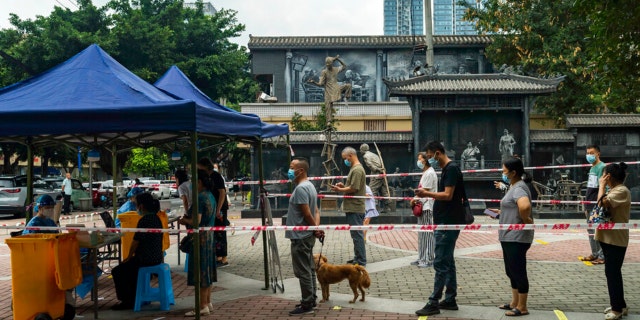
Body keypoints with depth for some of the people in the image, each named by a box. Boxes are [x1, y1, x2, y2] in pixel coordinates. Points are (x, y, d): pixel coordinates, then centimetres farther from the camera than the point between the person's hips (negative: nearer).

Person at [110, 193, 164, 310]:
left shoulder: (144, 220, -20)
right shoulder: (156, 218, 9)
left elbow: (136, 242, -16)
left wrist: (129, 257, 1)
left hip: (146, 259, -10)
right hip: (157, 257, 10)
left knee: (117, 272, 3)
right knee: (129, 267, 28)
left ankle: (127, 301, 9)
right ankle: (133, 297, 30)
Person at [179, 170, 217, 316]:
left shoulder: (200, 197, -19)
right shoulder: (211, 196, 10)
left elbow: (196, 221, -23)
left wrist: (185, 220, -5)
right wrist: (188, 219, 14)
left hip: (200, 237, -10)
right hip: (210, 235, 10)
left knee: (200, 271, -3)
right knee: (206, 270, 16)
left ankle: (203, 306, 2)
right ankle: (208, 302, 24)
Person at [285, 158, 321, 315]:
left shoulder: (301, 188, -19)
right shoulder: (309, 185, 14)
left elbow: (307, 213, -22)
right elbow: (316, 211, 13)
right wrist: (317, 227, 0)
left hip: (300, 236, -10)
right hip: (307, 235, 10)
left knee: (303, 272, -4)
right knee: (309, 269, 16)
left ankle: (307, 305, 2)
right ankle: (310, 300, 25)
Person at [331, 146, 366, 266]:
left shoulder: (357, 170, -16)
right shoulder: (354, 168, 17)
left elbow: (354, 188, -21)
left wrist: (340, 190, -11)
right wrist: (343, 186, 8)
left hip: (355, 208, -10)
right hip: (353, 208, 10)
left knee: (357, 234, -6)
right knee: (356, 234, 16)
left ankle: (361, 261, -1)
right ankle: (358, 257, 25)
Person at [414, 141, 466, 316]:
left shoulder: (451, 169, -14)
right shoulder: (446, 169, 16)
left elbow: (448, 195, -22)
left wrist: (427, 193, -24)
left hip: (448, 224, -10)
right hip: (445, 223, 10)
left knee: (441, 263, -8)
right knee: (447, 262, 13)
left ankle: (433, 303, -6)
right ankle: (450, 300, 19)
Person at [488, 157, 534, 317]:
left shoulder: (519, 188, -18)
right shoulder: (514, 187, 14)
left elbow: (525, 206, -39)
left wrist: (527, 221, -23)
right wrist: (500, 212, 14)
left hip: (517, 238, -11)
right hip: (509, 236, 11)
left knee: (518, 271, -1)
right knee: (511, 271, 17)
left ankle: (522, 307, 8)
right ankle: (515, 302, 28)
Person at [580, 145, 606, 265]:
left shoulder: (602, 167, -11)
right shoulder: (592, 168, 16)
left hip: (597, 206, -9)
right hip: (589, 205, 9)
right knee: (590, 230, 14)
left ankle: (602, 256, 2)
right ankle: (595, 253, 23)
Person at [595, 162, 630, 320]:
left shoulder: (622, 191, -17)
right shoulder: (614, 190, 15)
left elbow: (602, 203, -28)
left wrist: (602, 186, -14)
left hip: (616, 239, -10)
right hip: (608, 237, 10)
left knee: (612, 272, -4)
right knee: (612, 272, 15)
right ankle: (619, 305, 26)